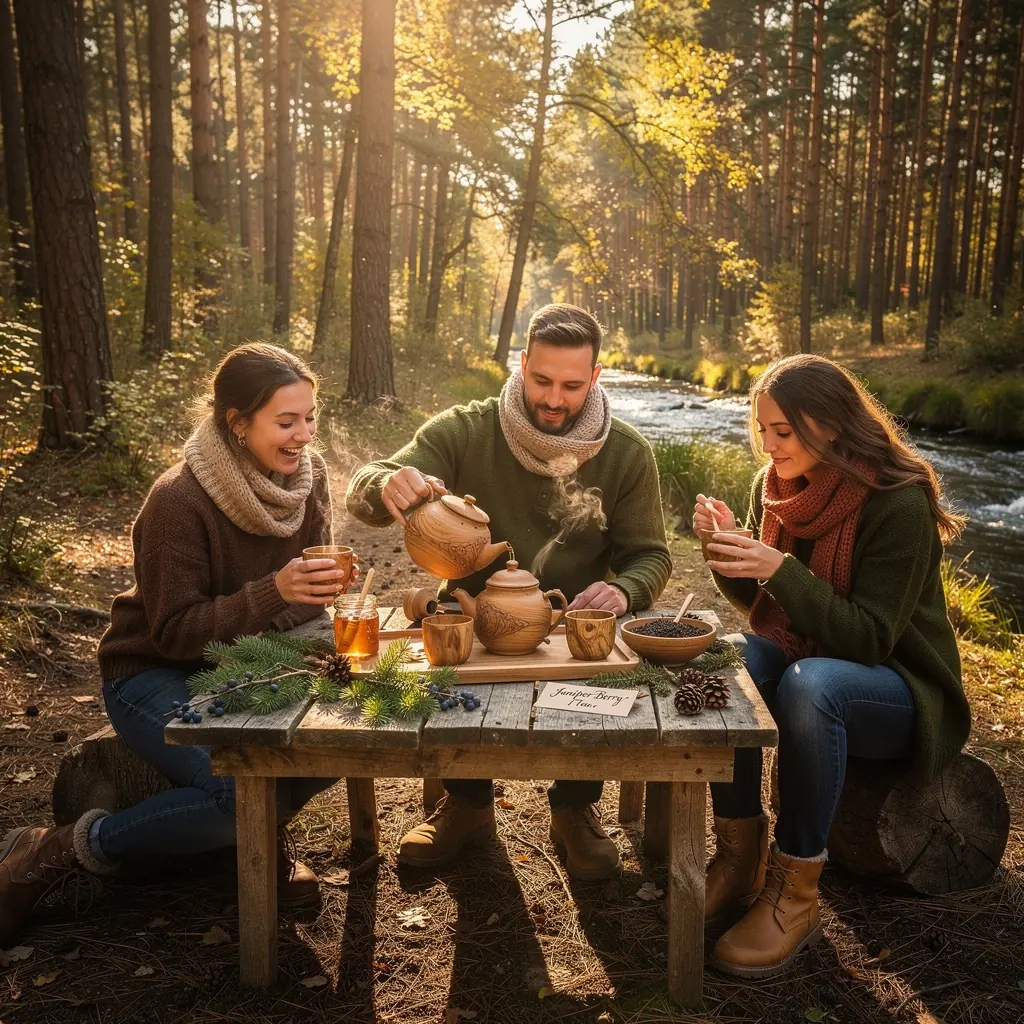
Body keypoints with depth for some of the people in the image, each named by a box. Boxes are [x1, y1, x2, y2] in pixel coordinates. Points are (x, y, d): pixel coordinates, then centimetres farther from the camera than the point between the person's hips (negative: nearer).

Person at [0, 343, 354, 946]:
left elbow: (302, 596, 5)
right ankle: (61, 850, -5)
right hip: (155, 674, -5)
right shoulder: (180, 501, -25)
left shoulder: (308, 477, -7)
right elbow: (174, 632, -23)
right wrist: (274, 591, -36)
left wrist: (324, 587, -20)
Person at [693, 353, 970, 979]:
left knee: (810, 684, -37)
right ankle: (740, 857, -14)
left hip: (899, 688, -5)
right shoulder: (775, 486, -2)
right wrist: (728, 543, -14)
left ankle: (795, 893, -22)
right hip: (808, 659, 6)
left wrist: (781, 570, -34)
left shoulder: (898, 502, -20)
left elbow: (871, 639, -23)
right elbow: (758, 604, 6)